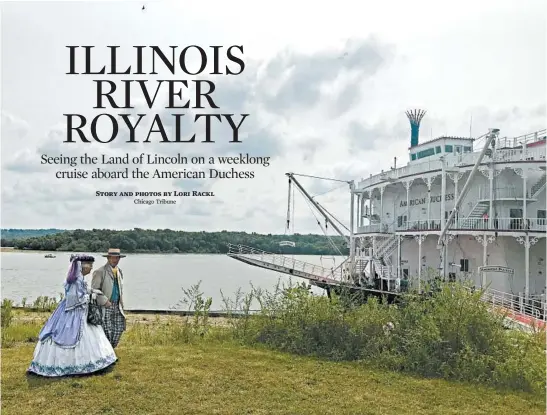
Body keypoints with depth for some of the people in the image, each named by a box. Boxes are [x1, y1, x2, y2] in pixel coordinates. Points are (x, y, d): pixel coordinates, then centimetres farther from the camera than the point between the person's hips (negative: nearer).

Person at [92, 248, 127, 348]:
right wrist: (105, 301, -17)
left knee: (119, 330, 4)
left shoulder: (119, 271, 15)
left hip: (117, 306, 6)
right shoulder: (100, 272, -7)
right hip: (104, 307, -6)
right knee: (107, 332, -7)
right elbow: (94, 289, -11)